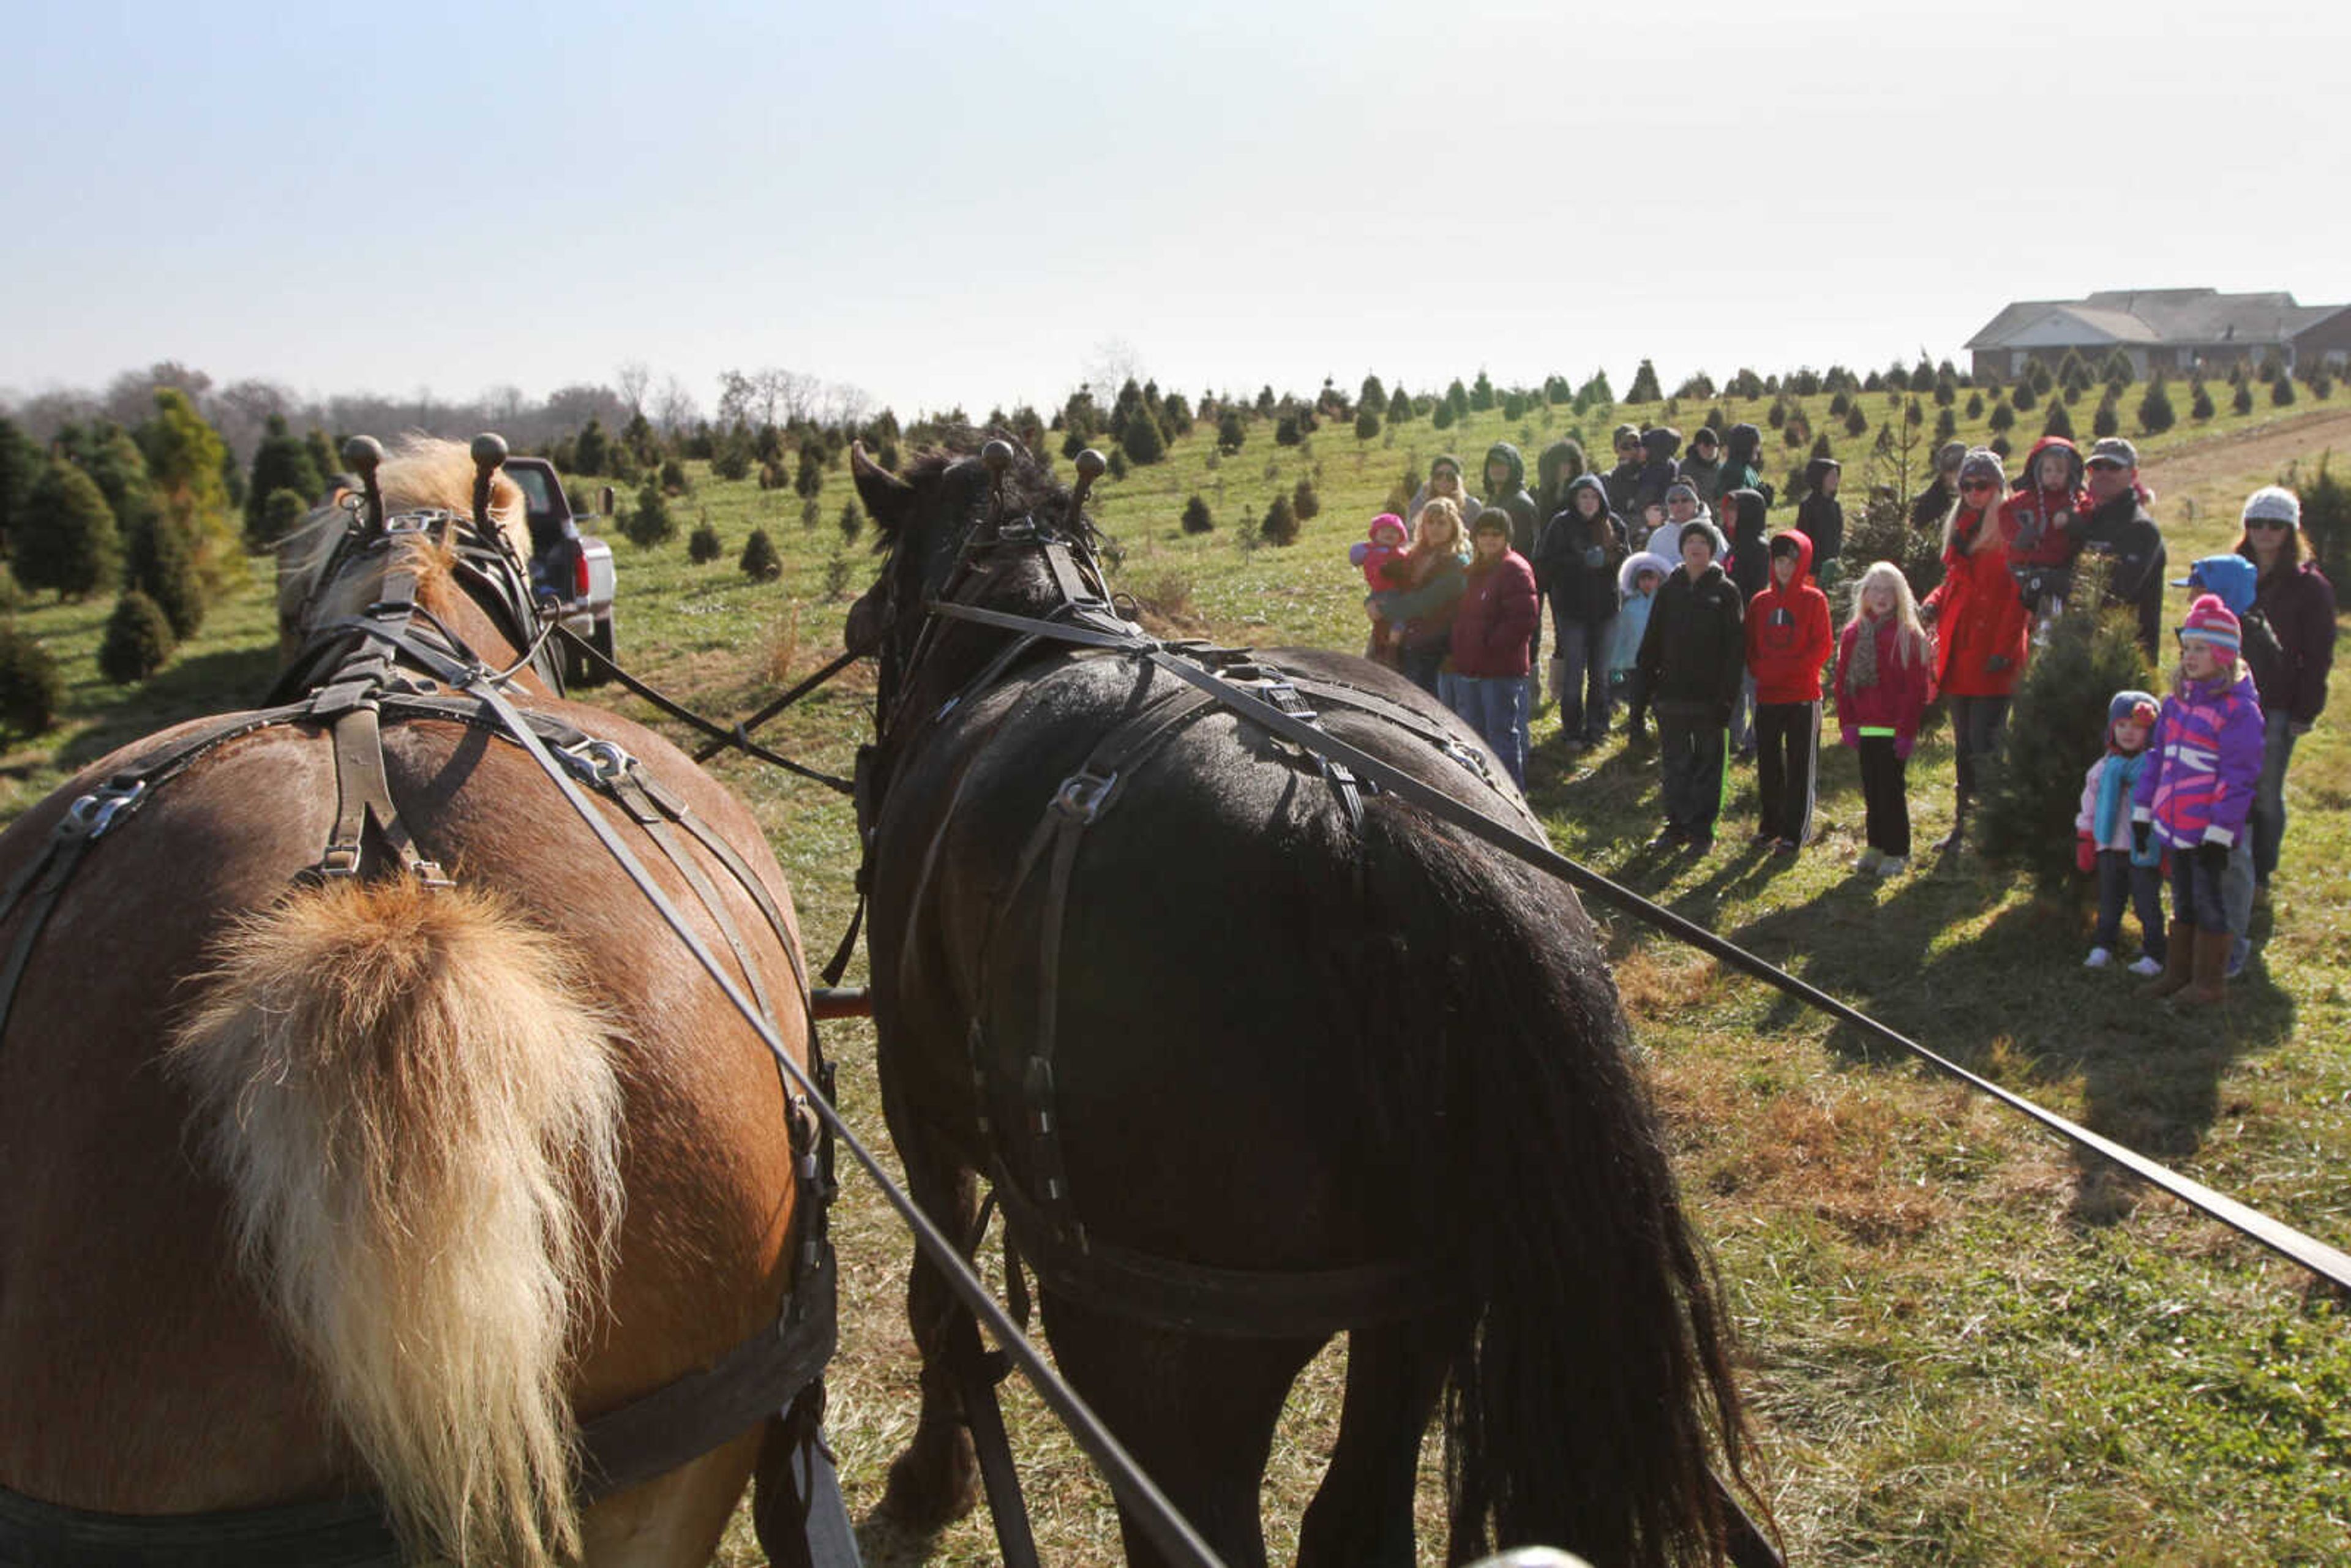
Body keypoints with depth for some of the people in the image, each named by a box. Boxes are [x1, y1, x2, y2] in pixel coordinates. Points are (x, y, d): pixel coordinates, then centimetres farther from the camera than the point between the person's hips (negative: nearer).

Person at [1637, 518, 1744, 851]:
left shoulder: (1726, 591, -2)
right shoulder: (1670, 589, 8)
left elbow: (1735, 648, -6)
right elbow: (1652, 639, 10)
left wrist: (1727, 696, -12)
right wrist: (1651, 680, 1)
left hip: (1710, 695, -3)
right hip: (1672, 694, 3)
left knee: (1708, 764, 5)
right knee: (1676, 764, 9)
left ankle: (1702, 829, 12)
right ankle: (1677, 825, 18)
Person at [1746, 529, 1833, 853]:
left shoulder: (1814, 600, -1)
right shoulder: (1761, 602, 10)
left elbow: (1823, 646, -7)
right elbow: (1751, 645, 12)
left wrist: (1791, 670, -16)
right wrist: (1758, 672, -6)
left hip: (1803, 695, -4)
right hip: (1767, 696, 4)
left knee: (1800, 766, 0)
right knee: (1767, 763, 10)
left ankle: (1795, 832, 5)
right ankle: (1770, 824, 22)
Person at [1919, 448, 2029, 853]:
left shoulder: (2009, 528, -6)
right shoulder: (1960, 528, 16)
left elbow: (2019, 593, -12)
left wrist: (2003, 648, -18)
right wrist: (1933, 604, 2)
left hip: (1992, 656, -7)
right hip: (1960, 652, 7)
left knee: (1984, 746, -9)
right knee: (1964, 745, 13)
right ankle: (1964, 824, 21)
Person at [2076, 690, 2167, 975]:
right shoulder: (2103, 768, 7)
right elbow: (2090, 807, 14)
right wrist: (2084, 840, 12)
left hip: (2144, 852, -4)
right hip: (2109, 848, 4)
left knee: (2147, 904, 4)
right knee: (2109, 902, 14)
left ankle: (2152, 956, 12)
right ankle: (2102, 948, 26)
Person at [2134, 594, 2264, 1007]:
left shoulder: (2239, 708, -13)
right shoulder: (2178, 701, 10)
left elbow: (2239, 776, -15)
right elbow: (2157, 757, 15)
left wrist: (2219, 832, -16)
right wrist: (2142, 812, 13)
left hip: (2207, 830, -7)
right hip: (2174, 825, 7)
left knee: (2208, 901, 4)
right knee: (2182, 901, 18)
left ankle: (2210, 982, 17)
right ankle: (2179, 972, 30)